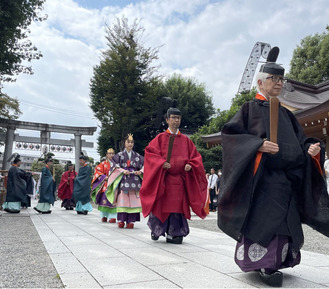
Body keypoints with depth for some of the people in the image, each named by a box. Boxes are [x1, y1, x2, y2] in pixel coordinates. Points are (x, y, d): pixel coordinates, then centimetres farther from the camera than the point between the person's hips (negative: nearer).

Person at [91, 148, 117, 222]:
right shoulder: (104, 163, 9)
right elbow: (97, 171, 5)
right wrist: (104, 177, -8)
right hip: (105, 184, 0)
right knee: (104, 199, -4)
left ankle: (112, 217, -4)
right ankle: (103, 216, 8)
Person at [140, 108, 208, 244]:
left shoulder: (185, 140, 13)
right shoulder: (160, 138, 5)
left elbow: (195, 156, 13)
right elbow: (150, 151, -3)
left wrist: (190, 165, -7)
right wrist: (161, 163, -17)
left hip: (180, 178, 2)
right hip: (162, 178, -2)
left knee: (177, 206, 0)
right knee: (160, 205, 5)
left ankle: (173, 234, 9)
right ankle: (155, 230, 28)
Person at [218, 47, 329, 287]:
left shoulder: (285, 113, 20)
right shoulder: (250, 108, 4)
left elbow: (300, 141, 17)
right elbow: (230, 133, -8)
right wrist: (258, 144, -21)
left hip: (287, 178, 6)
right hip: (261, 176, -6)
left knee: (284, 221, 9)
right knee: (263, 220, -8)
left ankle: (276, 261, 23)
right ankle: (264, 264, 2)